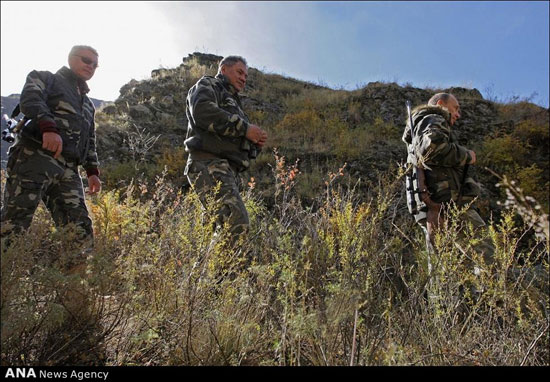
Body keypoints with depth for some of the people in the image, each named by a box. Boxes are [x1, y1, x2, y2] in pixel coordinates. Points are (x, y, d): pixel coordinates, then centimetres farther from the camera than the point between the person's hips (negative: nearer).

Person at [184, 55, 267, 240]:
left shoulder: (233, 102, 36)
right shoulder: (207, 85, 12)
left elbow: (238, 144, 34)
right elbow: (203, 111, -13)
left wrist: (255, 143, 10)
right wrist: (245, 128, -10)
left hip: (228, 170, 9)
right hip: (209, 164, -9)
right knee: (238, 225, -23)